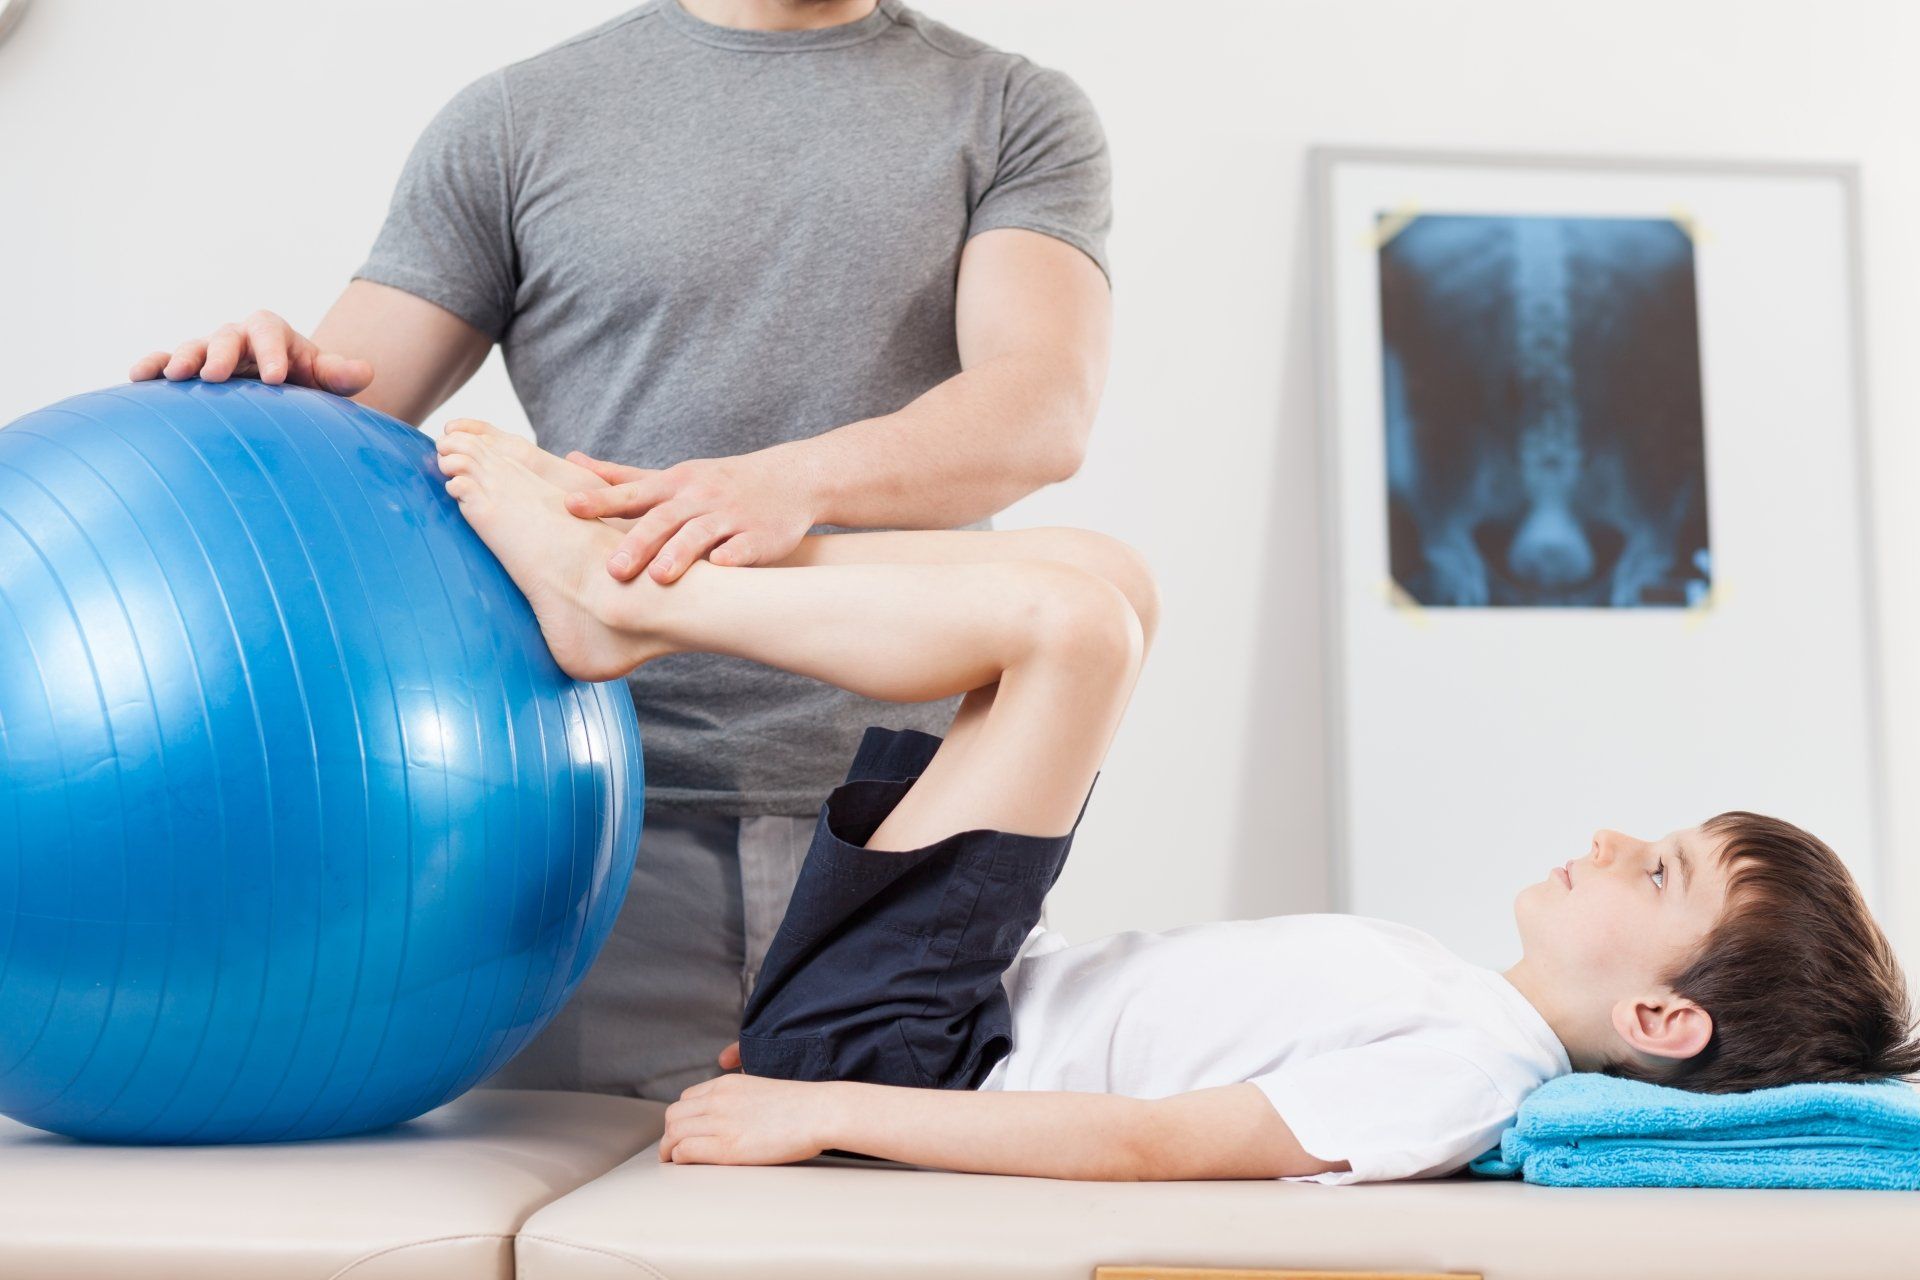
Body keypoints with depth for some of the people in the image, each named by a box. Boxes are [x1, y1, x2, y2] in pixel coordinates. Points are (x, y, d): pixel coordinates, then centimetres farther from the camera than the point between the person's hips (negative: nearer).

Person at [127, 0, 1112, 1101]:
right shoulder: (517, 122, 11)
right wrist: (260, 391, -16)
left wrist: (794, 479, -25)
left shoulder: (1018, 114, 11)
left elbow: (1048, 409, -7)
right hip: (617, 816, 1)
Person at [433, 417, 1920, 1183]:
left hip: (892, 1050, -9)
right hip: (981, 1009, 9)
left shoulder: (1461, 1074, -18)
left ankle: (614, 587, -12)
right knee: (1099, 580, 3)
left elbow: (1158, 1141, -26)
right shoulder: (1453, 1003, 11)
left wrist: (824, 1111, -26)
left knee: (1068, 615, -23)